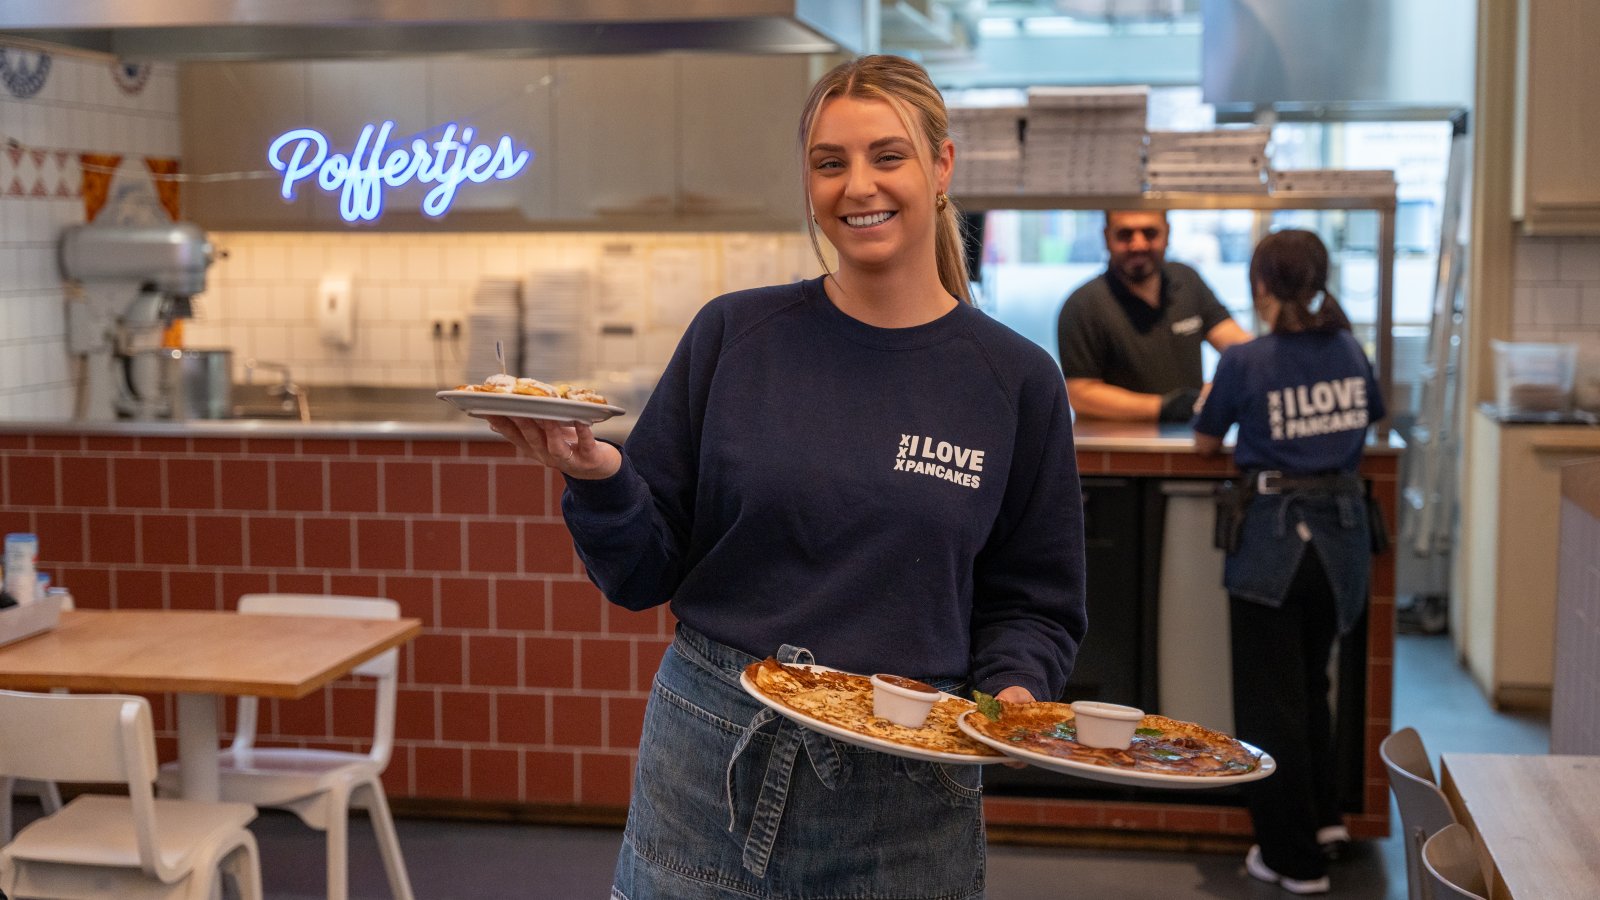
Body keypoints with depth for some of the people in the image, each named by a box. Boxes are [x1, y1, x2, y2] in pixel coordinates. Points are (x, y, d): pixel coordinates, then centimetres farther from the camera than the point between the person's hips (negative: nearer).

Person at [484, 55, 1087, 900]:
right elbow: (645, 574, 1)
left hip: (908, 794, 0)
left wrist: (1015, 692, -12)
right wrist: (599, 478, -17)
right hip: (710, 767, 0)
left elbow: (1031, 605, 7)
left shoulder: (1014, 380, -1)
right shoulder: (735, 334, -2)